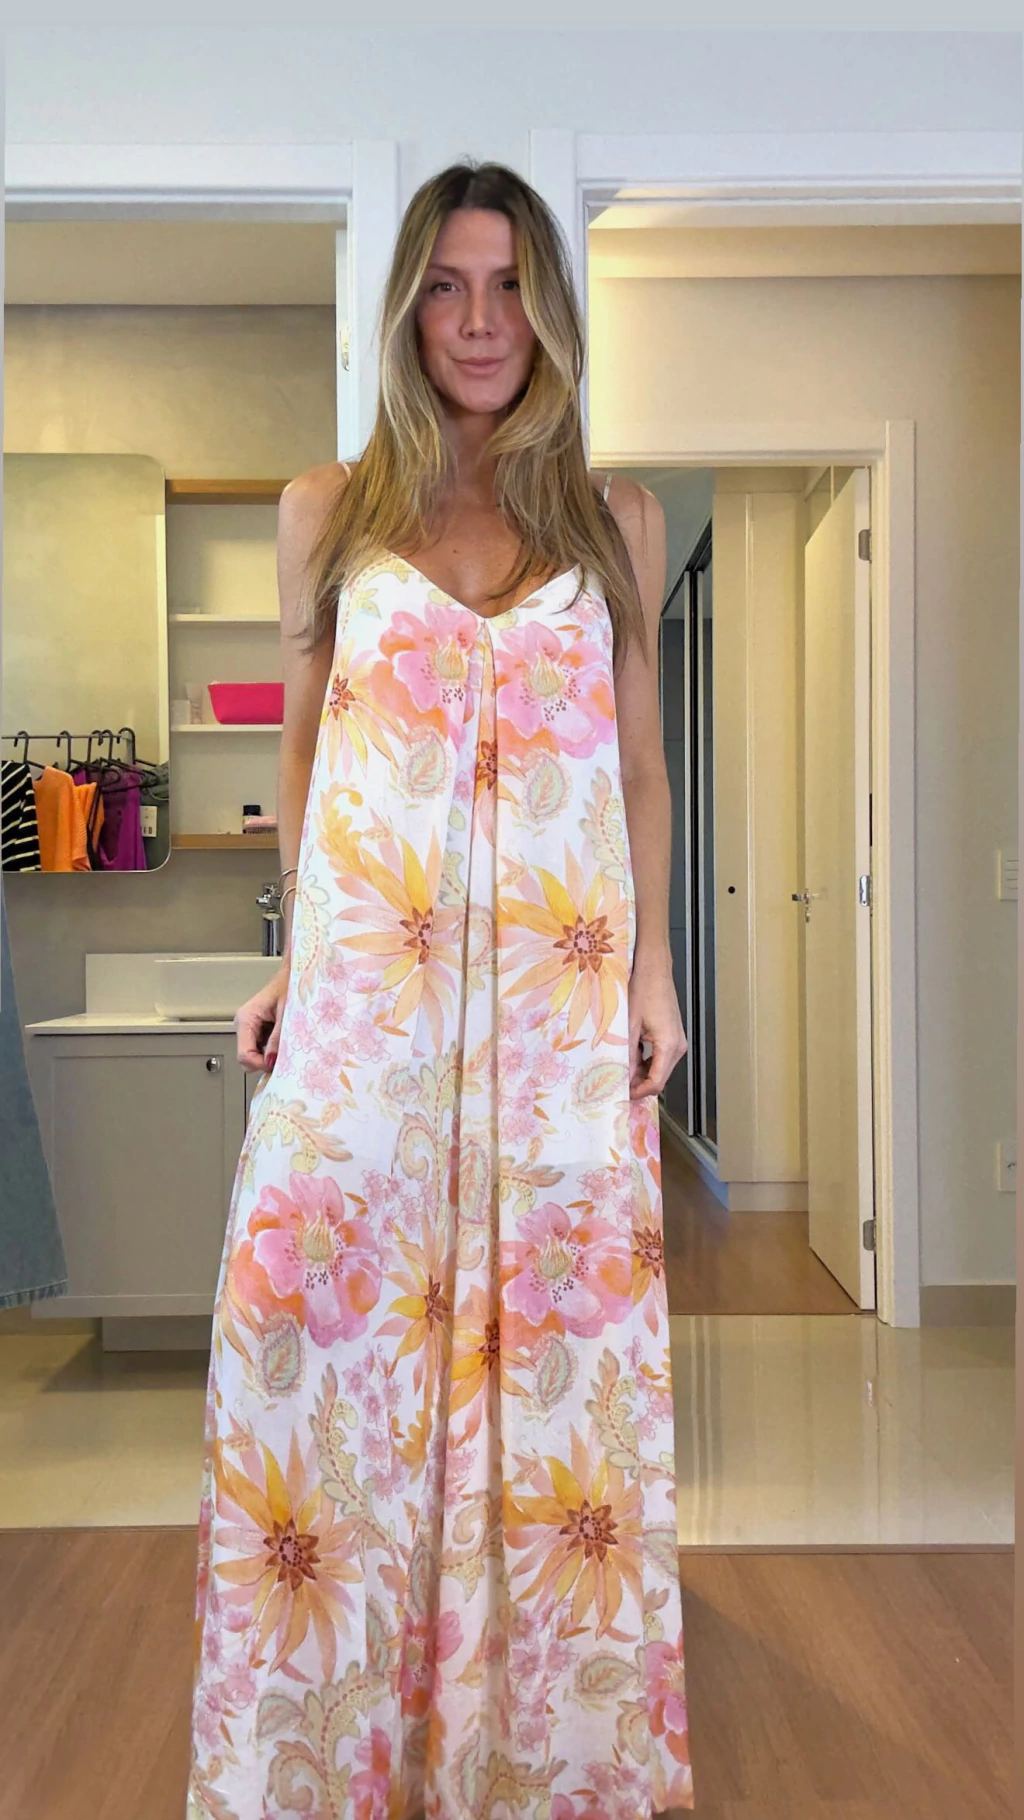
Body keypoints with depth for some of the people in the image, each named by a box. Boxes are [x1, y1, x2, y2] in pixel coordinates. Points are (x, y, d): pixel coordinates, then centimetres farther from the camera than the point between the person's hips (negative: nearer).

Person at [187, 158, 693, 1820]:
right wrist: (290, 955, 5)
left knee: (556, 1329, 4)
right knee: (333, 1325, 1)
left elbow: (642, 765, 11)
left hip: (565, 985, 1)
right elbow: (302, 750, 12)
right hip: (363, 983, 0)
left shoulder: (617, 519, 11)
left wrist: (654, 968, 4)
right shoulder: (329, 511, 10)